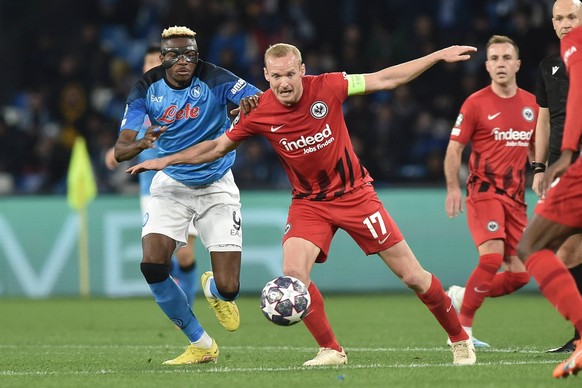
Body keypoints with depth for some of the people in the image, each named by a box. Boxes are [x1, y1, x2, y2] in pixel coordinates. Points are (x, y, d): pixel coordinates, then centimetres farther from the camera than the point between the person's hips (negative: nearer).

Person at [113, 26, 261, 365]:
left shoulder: (214, 79, -15)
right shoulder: (147, 89, -8)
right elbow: (120, 150, -13)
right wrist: (141, 144, -36)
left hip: (217, 187, -2)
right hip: (172, 185, 2)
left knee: (228, 289, -10)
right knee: (152, 265, -21)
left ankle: (213, 289, 33)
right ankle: (202, 345, 1)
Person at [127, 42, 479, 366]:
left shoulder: (326, 87, -15)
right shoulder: (258, 113, -11)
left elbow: (385, 79, -8)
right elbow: (218, 146, 4)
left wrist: (438, 56, -10)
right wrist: (166, 160, -1)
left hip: (354, 193, -1)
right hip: (308, 203, 1)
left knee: (413, 276, -1)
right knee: (293, 272, -23)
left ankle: (460, 340, 19)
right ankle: (331, 350, -5)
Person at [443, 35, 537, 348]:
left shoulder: (530, 103, 9)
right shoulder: (476, 103, -5)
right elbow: (455, 147, -3)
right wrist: (453, 187, -13)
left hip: (515, 198, 6)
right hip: (484, 191, -6)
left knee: (519, 275, 0)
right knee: (492, 257, -26)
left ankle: (463, 296, 23)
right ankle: (462, 328, -15)